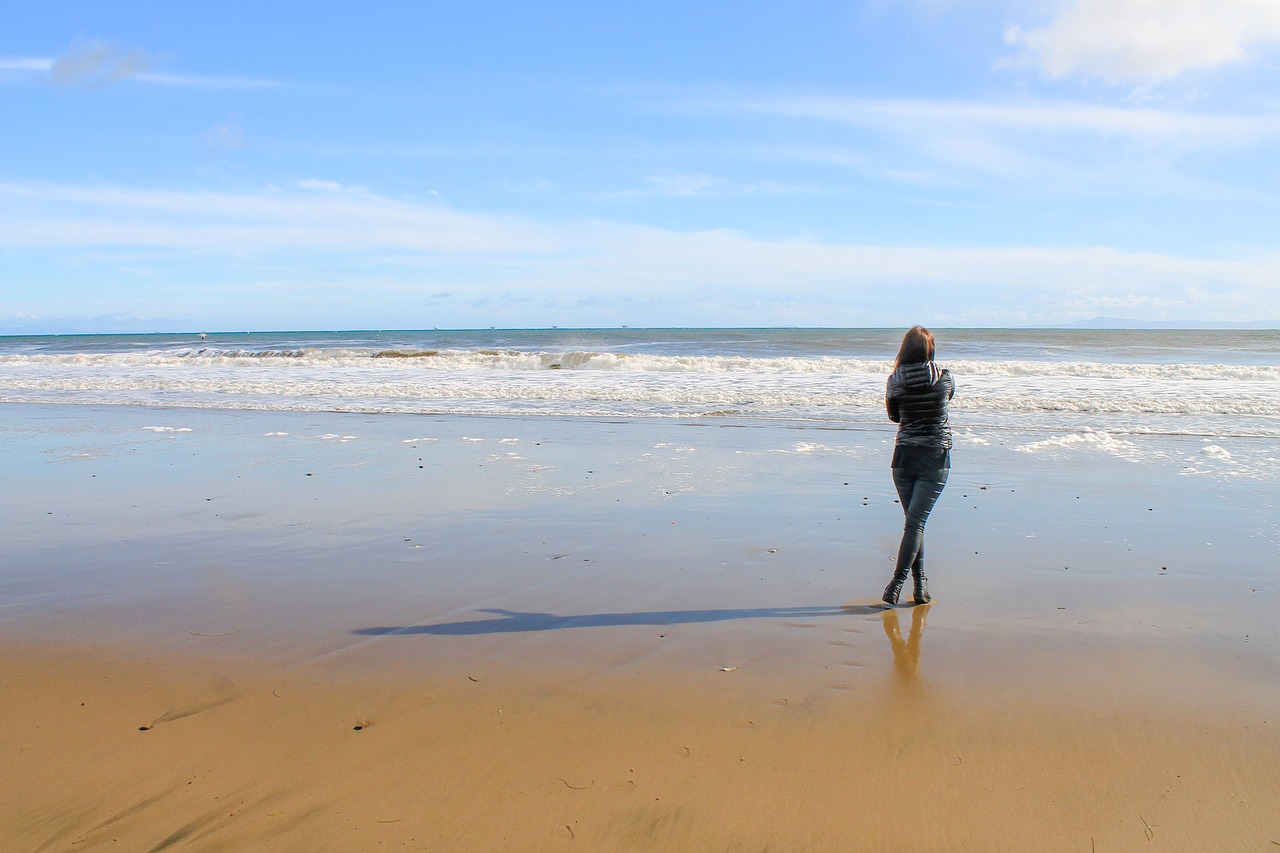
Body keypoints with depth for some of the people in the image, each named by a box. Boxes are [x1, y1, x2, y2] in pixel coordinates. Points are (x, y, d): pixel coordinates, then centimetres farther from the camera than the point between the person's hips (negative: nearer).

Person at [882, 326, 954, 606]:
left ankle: (920, 581, 14)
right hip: (936, 458, -2)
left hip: (904, 456, 2)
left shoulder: (894, 381, -5)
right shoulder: (945, 379, -6)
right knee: (916, 521, -3)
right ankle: (897, 581, -11)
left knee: (914, 520, 13)